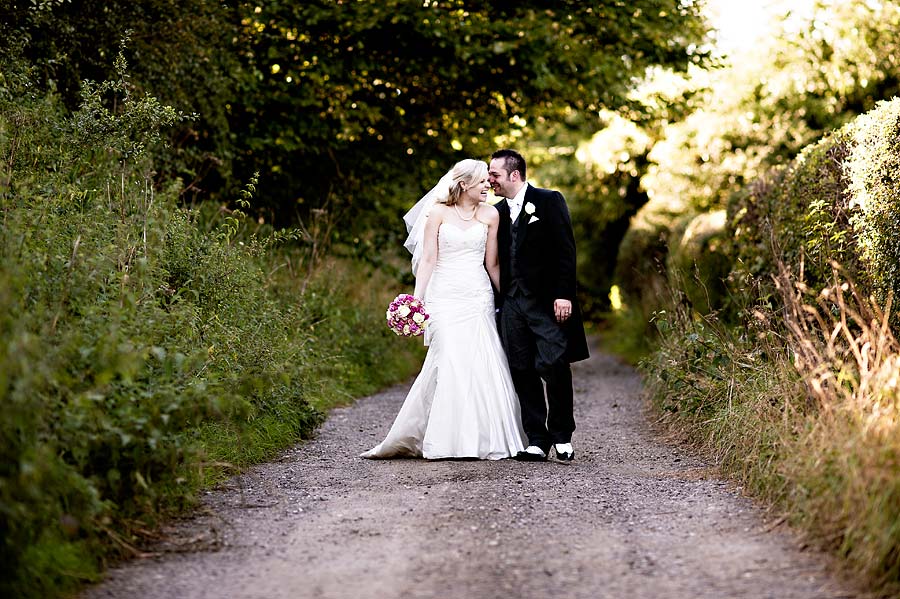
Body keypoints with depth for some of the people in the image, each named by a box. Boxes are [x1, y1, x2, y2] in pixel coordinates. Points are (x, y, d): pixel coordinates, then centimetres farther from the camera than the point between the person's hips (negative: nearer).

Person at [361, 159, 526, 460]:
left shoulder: (490, 215, 7)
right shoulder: (438, 213, 2)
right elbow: (428, 260, 0)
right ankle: (448, 440, -3)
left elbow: (492, 264, 11)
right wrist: (417, 299, -7)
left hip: (478, 297, 2)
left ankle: (485, 438, 6)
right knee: (450, 364, -11)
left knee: (483, 365, -4)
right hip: (444, 297, -2)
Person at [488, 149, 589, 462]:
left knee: (554, 366, -12)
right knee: (522, 372, 2)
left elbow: (565, 250, -7)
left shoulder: (549, 201, -1)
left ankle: (562, 435, 4)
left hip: (547, 302, -6)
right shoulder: (498, 211, 16)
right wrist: (498, 301, 11)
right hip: (511, 303, 6)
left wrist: (564, 294, -15)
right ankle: (537, 440, 7)